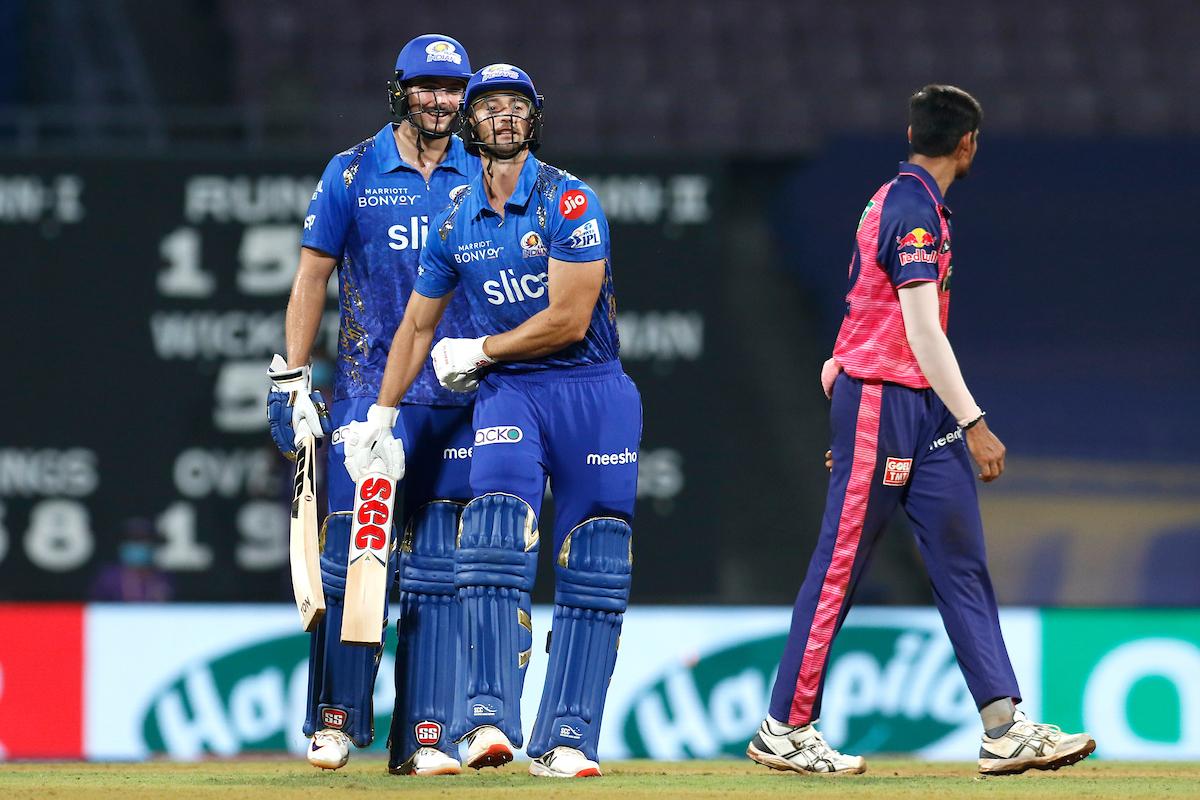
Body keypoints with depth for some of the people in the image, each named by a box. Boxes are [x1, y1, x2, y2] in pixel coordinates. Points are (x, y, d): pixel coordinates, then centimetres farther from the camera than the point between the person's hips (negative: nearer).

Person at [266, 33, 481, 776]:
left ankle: (422, 737, 0)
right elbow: (313, 276, 5)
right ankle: (336, 722, 3)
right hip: (366, 392, -2)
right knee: (350, 555, -5)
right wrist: (292, 381, -1)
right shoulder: (353, 173, 3)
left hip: (458, 399, 2)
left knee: (436, 568, 0)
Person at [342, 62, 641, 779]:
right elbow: (418, 325, 20)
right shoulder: (457, 223, 8)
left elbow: (569, 321, -14)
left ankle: (566, 739, 0)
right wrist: (381, 417, 19)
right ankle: (489, 720, -27)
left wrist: (475, 353, -4)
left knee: (593, 570, -3)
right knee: (495, 541, -19)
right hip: (509, 393, 2)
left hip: (595, 391, -2)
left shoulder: (568, 202, -8)